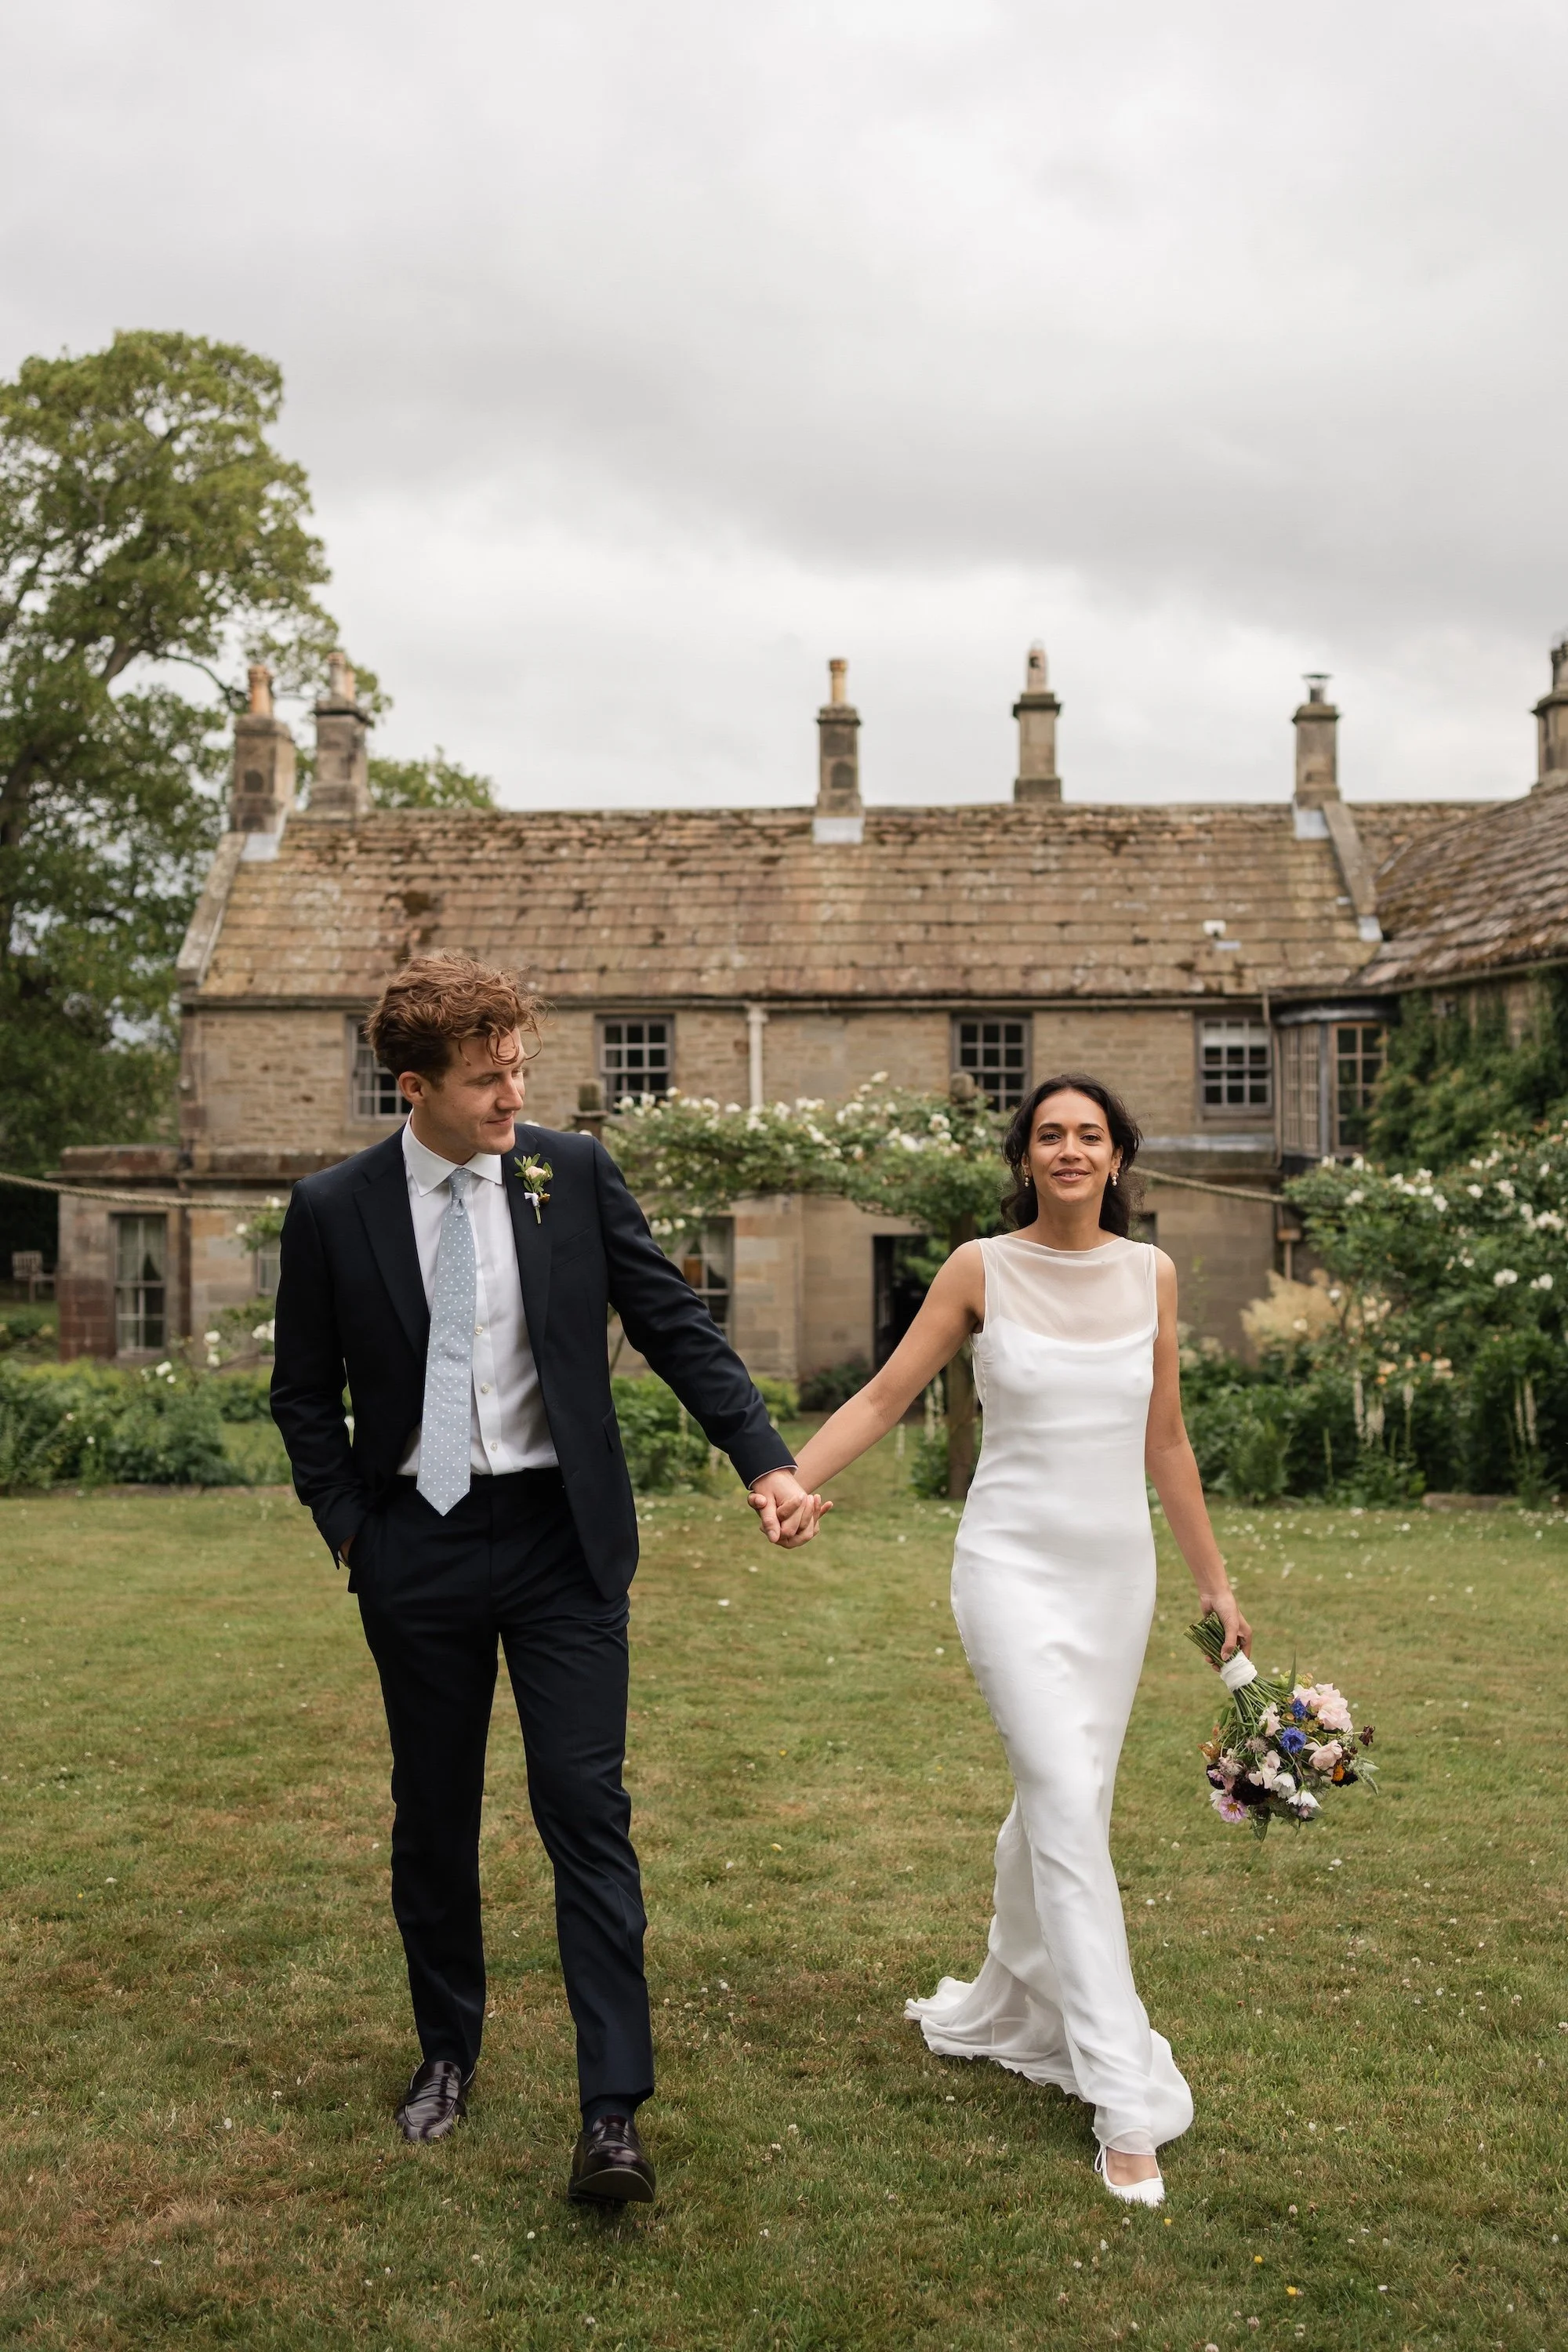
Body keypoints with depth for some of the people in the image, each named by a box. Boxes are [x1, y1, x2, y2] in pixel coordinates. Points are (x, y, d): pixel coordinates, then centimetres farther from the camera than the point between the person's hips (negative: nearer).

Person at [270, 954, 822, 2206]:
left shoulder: (574, 1173, -3)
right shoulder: (334, 1209, -3)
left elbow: (676, 1326, -2)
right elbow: (306, 1394, 7)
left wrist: (767, 1459, -10)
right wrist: (348, 1526, -3)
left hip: (558, 1537, -1)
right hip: (417, 1546, 1)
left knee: (586, 1809, -4)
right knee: (434, 1818, 15)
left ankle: (614, 2111, 4)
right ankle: (448, 2051, 36)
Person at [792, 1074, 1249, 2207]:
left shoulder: (1151, 1272, 4)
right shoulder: (982, 1268, -6)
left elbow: (1166, 1441, 11)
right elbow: (885, 1397, -4)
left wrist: (1216, 1582, 14)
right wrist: (787, 1477, -18)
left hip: (1119, 1571, 4)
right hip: (1016, 1564, -4)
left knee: (1060, 1806, 14)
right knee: (1069, 1807, -12)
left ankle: (1005, 2010, 37)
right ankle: (1129, 2097, -6)